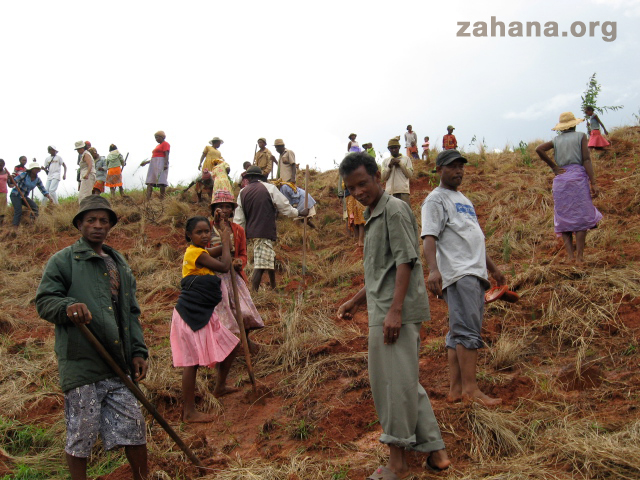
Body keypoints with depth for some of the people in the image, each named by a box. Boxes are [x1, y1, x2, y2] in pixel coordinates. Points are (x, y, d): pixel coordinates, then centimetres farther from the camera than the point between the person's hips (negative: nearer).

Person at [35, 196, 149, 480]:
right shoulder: (63, 261, 1)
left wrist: (138, 351, 10)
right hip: (81, 364, -5)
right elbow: (44, 301, -5)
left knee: (134, 426, 9)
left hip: (118, 363, 5)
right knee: (81, 434, 3)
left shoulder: (119, 263, 19)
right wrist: (67, 306, -27)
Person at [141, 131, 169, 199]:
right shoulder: (158, 146, 28)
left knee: (161, 183, -13)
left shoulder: (165, 144, 0)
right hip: (154, 165, 9)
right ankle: (148, 199, -13)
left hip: (161, 164, -9)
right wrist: (146, 162, 29)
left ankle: (162, 200, -15)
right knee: (149, 182, -4)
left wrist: (165, 164, -27)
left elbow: (166, 155, -14)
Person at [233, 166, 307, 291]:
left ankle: (274, 288, 32)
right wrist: (300, 213, 14)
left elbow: (239, 219, 9)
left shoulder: (242, 192, 8)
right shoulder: (269, 188, -5)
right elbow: (284, 207, -1)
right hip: (265, 232, -6)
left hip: (251, 232, 6)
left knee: (270, 258, 22)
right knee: (260, 265, -8)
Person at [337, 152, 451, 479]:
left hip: (396, 312, -10)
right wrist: (356, 302, 28)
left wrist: (395, 310, -23)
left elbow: (405, 261, -16)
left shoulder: (394, 209, -7)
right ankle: (434, 452, 21)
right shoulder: (372, 217, 21)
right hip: (383, 311, 10)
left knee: (395, 381, -4)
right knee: (405, 383, 13)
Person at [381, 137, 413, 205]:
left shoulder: (406, 159, 11)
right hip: (390, 191, 1)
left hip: (403, 191, -1)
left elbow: (410, 174, 1)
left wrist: (400, 163, -2)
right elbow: (383, 178, 7)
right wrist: (389, 166, -4)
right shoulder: (385, 161, 15)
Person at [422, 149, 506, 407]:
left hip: (476, 273, 9)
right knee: (468, 331, -14)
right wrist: (433, 269, -29)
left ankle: (456, 389, 9)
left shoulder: (464, 200, 27)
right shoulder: (436, 199, 0)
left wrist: (492, 267, 32)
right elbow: (428, 237, -14)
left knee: (460, 333, 7)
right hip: (458, 274, -8)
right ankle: (470, 389, -11)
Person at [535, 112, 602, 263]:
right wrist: (593, 183, -8)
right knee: (581, 216, 0)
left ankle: (569, 255, -4)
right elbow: (586, 160, -5)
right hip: (578, 176, -3)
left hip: (560, 178, 3)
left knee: (564, 218, 6)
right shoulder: (580, 136, 4)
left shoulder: (556, 140, 12)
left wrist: (554, 167, 1)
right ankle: (579, 256, -7)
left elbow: (539, 149, -4)